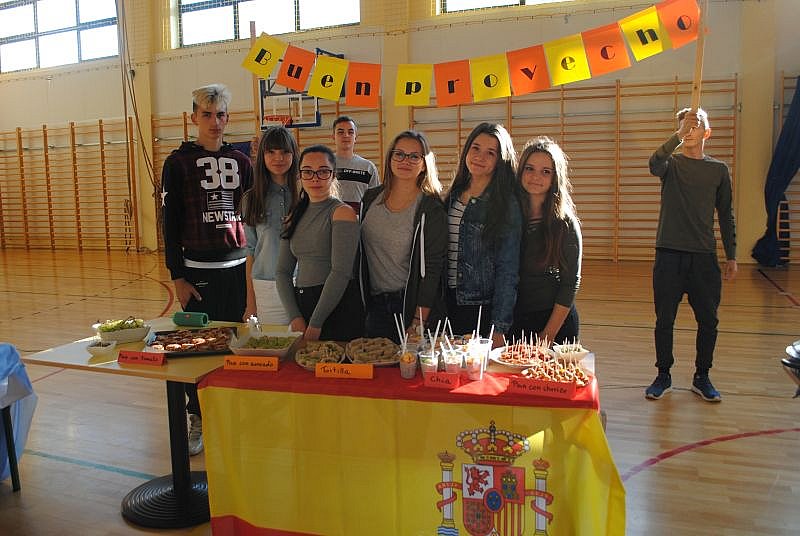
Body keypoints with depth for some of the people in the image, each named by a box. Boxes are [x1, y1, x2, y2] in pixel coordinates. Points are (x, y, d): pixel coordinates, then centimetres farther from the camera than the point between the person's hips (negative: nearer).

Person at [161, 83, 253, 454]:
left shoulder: (240, 161, 9)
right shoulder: (178, 163, 1)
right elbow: (170, 224, -1)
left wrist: (254, 265, 8)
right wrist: (177, 277, -6)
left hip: (237, 267, 3)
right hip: (198, 270, -2)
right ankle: (197, 420, 15)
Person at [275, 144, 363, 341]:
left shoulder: (343, 212, -8)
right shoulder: (295, 216, 12)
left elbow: (341, 272, -16)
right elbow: (282, 271, 8)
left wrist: (315, 323, -16)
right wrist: (295, 317, -5)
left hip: (338, 308, -6)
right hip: (300, 304, 6)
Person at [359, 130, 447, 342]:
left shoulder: (432, 209, -9)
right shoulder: (371, 198, 6)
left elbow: (431, 269, -12)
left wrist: (418, 324, -16)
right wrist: (363, 301, 11)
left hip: (411, 305, -4)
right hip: (375, 306, 4)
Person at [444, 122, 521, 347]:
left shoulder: (506, 205, -10)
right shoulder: (453, 196, 7)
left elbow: (508, 271, -12)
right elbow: (439, 256, 11)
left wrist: (499, 329, -17)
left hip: (484, 309, -5)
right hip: (450, 304, 5)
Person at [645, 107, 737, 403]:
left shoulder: (718, 170, 9)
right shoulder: (671, 164, 4)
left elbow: (726, 215, 11)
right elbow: (654, 164, -23)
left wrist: (731, 256, 8)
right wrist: (678, 135, -34)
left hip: (704, 256, 2)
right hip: (669, 254, -2)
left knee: (708, 321, 6)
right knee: (664, 320, 4)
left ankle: (702, 378, 22)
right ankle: (663, 376, 19)